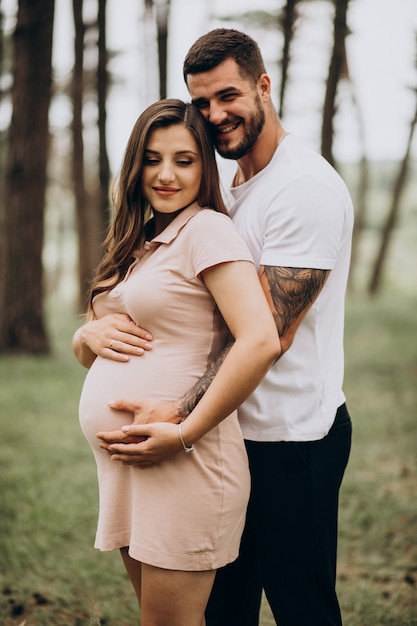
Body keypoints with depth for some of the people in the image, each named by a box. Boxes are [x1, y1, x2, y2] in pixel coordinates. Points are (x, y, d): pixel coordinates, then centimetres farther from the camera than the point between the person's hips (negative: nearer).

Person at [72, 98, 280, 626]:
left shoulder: (207, 230, -11)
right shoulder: (142, 242, 15)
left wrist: (186, 434, -20)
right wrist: (89, 336, -5)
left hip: (181, 468, -8)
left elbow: (261, 341, -25)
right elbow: (83, 346, 19)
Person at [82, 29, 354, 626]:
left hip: (291, 441, -8)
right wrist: (101, 322, -3)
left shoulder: (308, 189, -18)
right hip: (232, 430, 8)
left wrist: (180, 417, -29)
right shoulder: (223, 186, 10)